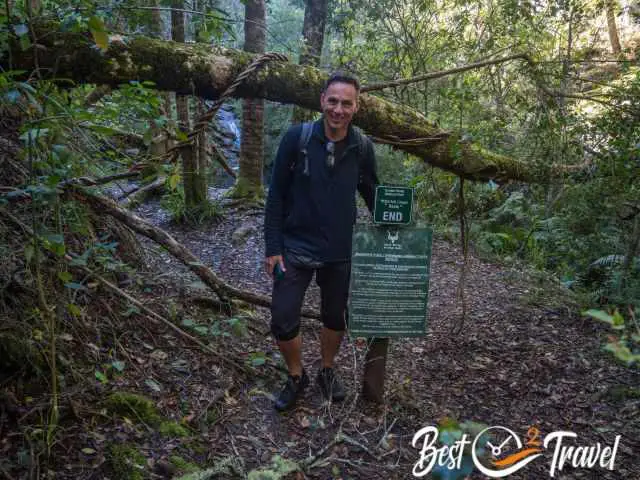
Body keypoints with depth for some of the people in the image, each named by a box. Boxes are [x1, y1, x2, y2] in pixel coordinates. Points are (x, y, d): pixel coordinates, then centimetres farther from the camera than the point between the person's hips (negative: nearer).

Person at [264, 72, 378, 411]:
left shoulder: (362, 147, -5)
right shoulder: (296, 138, -11)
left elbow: (371, 194, 10)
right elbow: (276, 195, -7)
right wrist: (272, 247, -10)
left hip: (340, 251, 2)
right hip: (295, 247, -2)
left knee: (335, 318, 15)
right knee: (283, 321, -1)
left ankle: (327, 372, 41)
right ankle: (296, 377, 26)